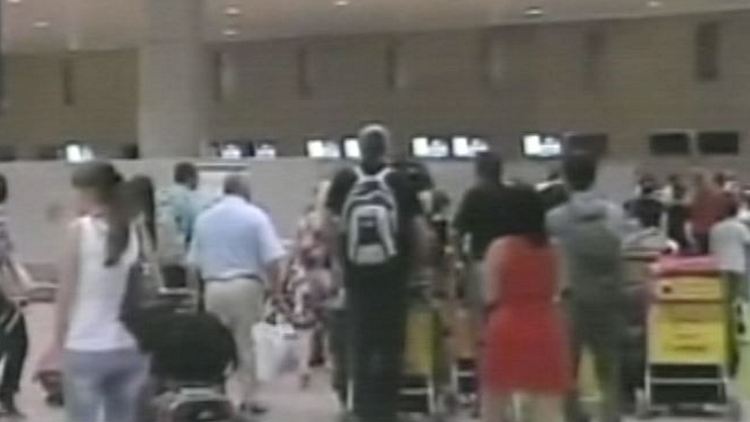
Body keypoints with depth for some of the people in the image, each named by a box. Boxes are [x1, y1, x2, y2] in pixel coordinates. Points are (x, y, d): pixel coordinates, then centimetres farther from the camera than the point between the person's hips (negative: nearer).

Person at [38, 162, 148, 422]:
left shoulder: (80, 229, -7)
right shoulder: (136, 231, 3)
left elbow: (67, 293, -4)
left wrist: (57, 343, 5)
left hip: (85, 349, -4)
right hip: (130, 348, 4)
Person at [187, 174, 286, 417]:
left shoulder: (204, 218, 10)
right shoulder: (255, 216, -2)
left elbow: (194, 262, 12)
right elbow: (271, 260, -8)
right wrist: (277, 290, -1)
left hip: (214, 287, 3)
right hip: (246, 285, -3)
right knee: (246, 343, 5)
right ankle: (248, 399, 7)